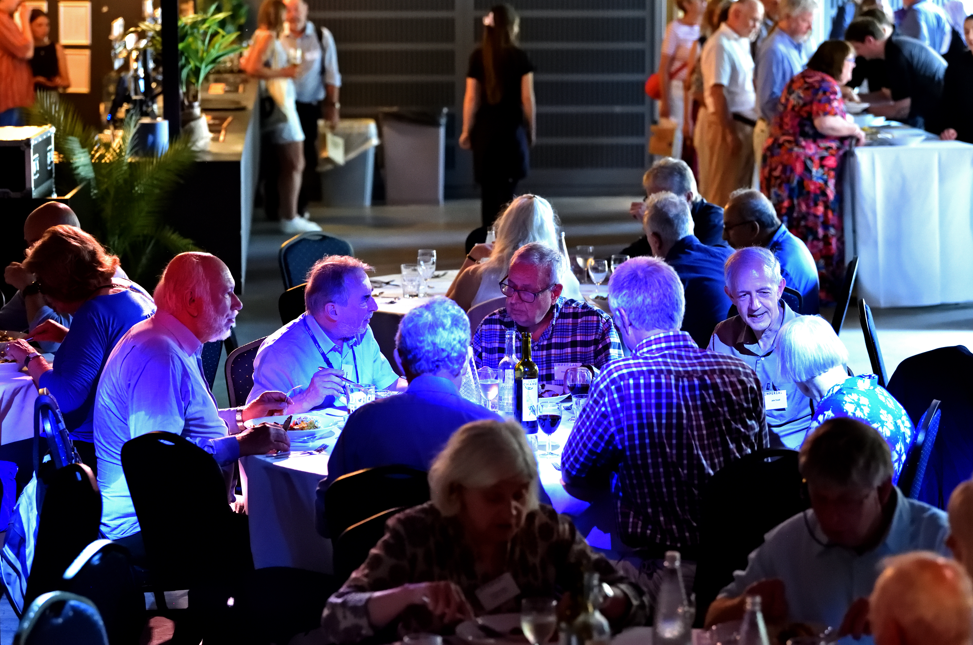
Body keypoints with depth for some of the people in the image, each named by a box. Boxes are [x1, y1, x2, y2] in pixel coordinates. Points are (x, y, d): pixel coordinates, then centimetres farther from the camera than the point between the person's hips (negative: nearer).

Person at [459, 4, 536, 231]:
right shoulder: (519, 57, -7)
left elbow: (471, 98, -1)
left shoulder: (478, 57, -1)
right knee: (507, 189, -1)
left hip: (485, 129, 3)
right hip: (511, 129, -3)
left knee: (489, 188, 11)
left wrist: (466, 131, 8)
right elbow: (527, 98, -6)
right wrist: (531, 130, 5)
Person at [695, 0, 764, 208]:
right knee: (723, 192, -4)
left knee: (740, 190, 13)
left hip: (745, 125, 9)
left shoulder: (742, 43, 13)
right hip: (728, 124, -9)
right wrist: (730, 133, -21)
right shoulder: (720, 45, -15)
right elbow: (717, 92, -19)